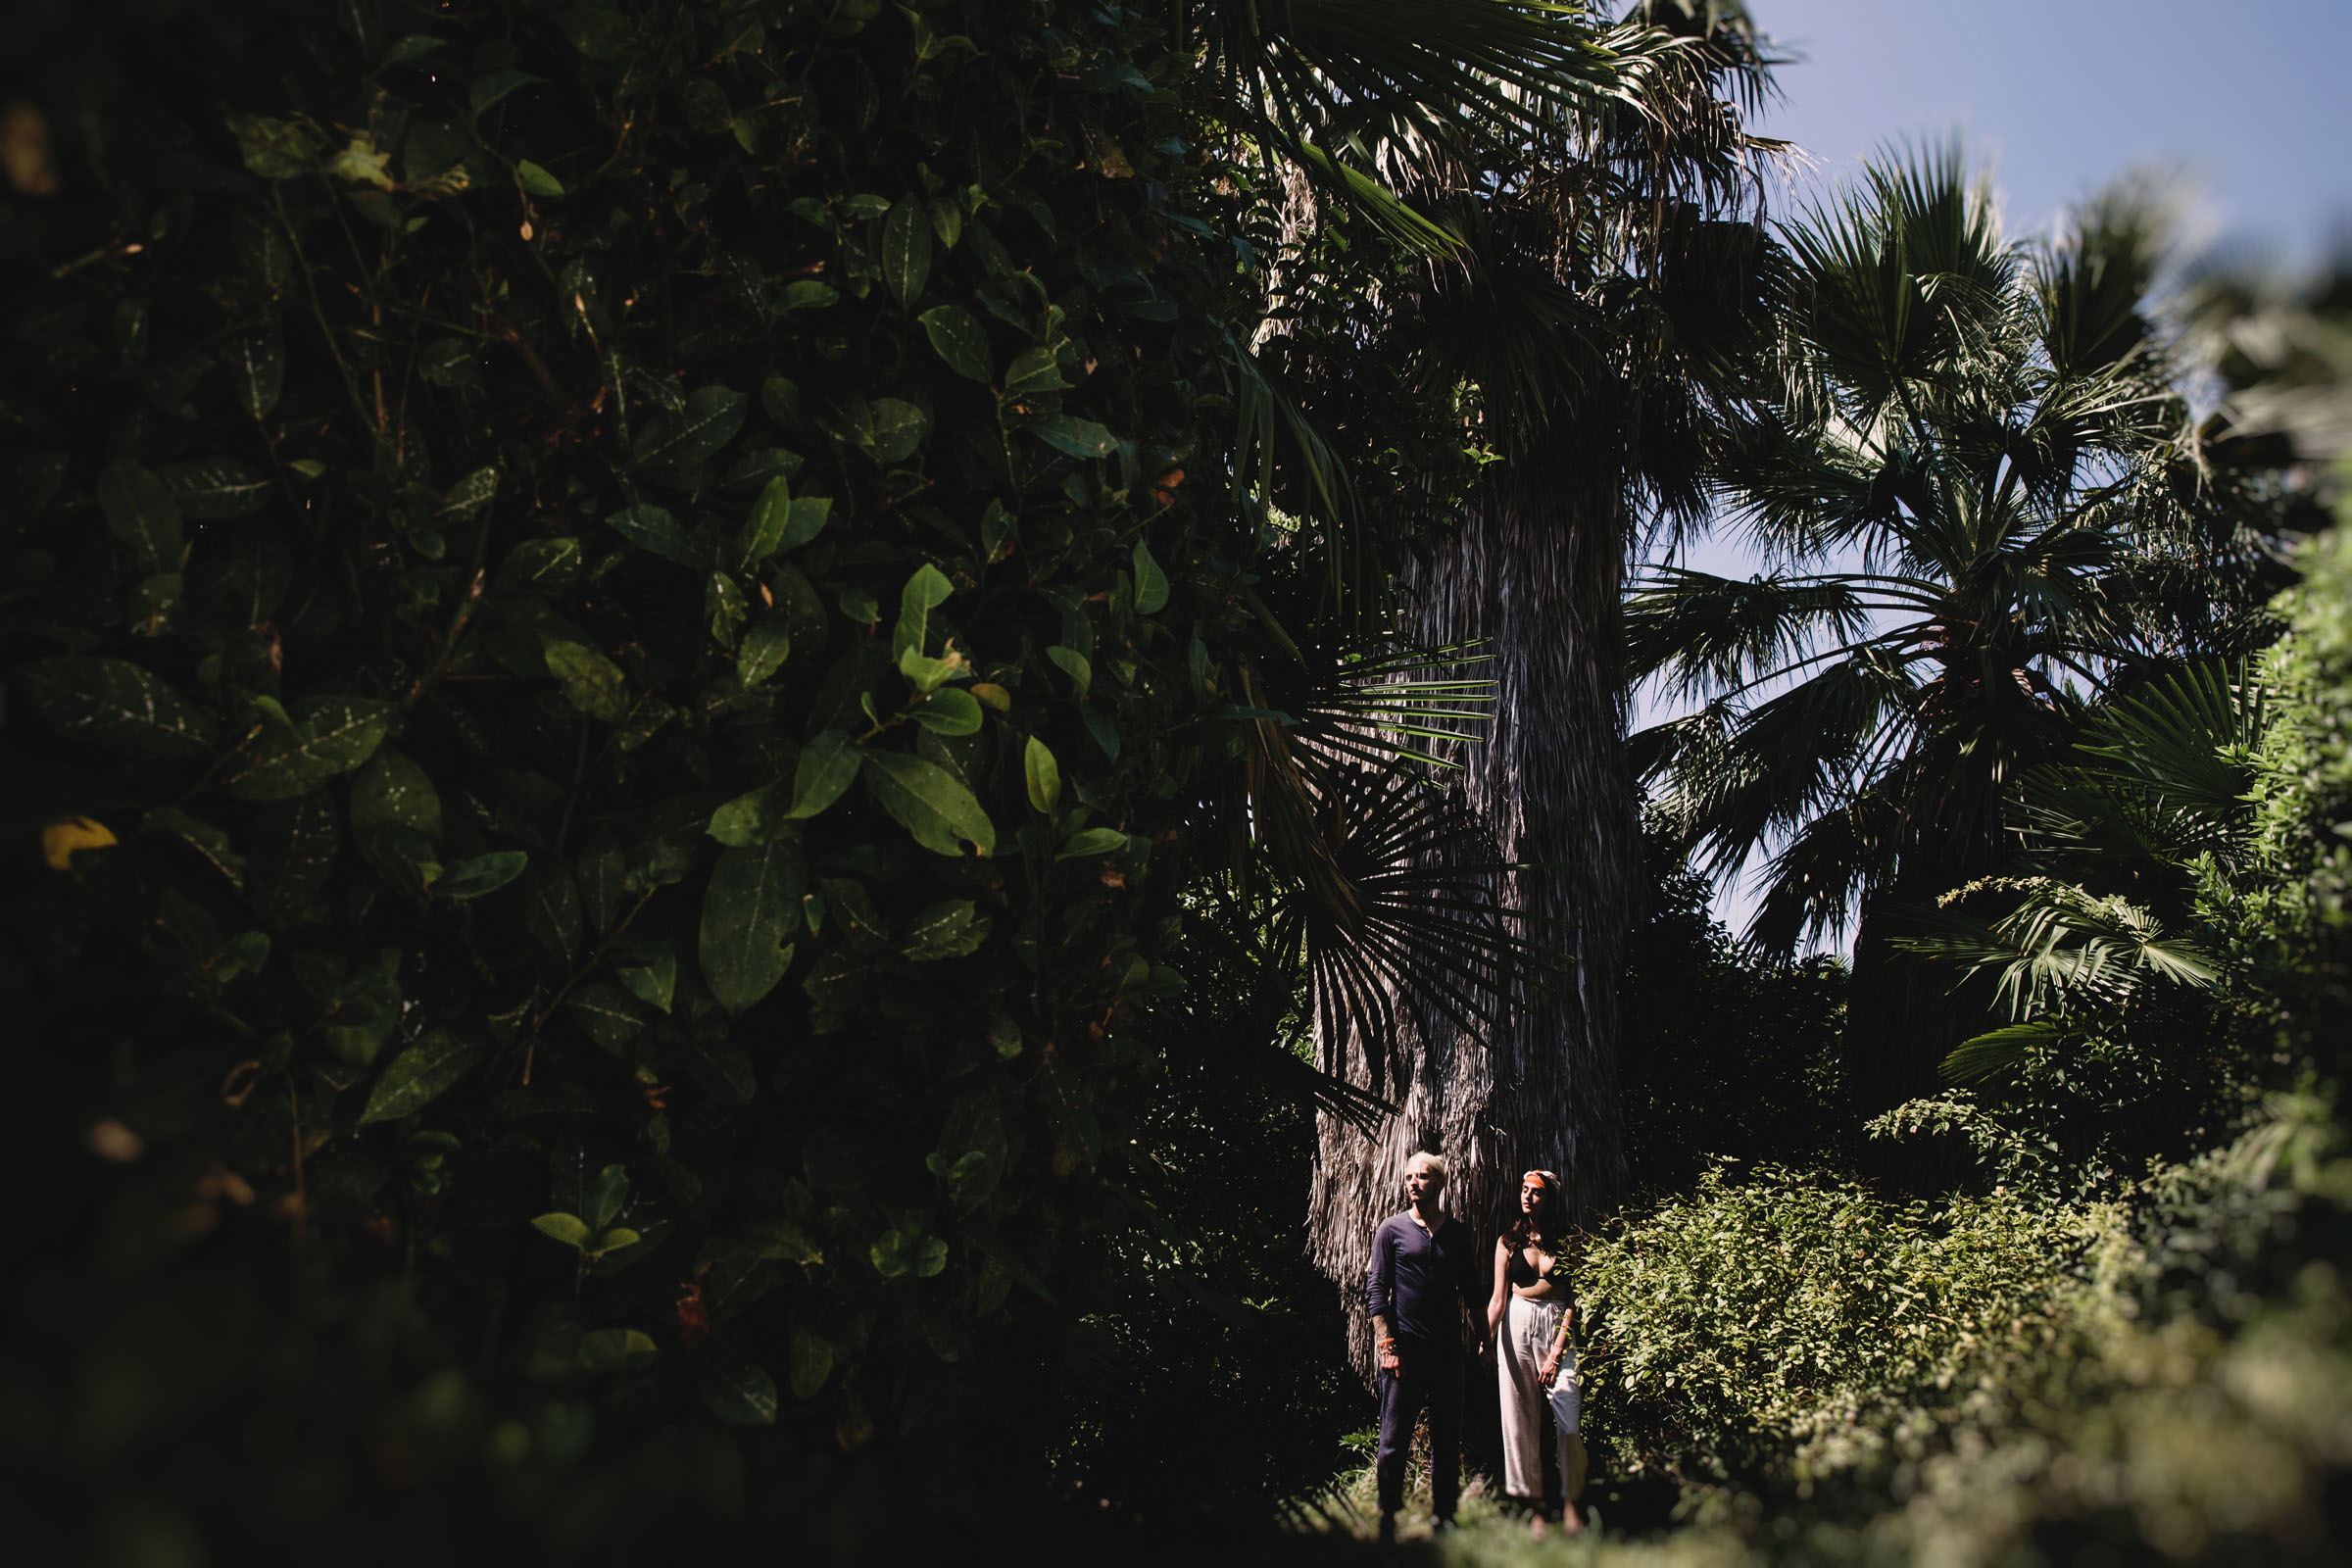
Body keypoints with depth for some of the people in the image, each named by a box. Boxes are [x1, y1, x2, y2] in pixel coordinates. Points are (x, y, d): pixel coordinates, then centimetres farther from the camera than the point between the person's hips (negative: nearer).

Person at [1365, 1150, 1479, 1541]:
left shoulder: (1459, 1233, 10)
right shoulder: (1392, 1229, 2)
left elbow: (1471, 1292, 16)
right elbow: (1376, 1289, -2)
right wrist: (1386, 1346, -9)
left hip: (1447, 1350, 3)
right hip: (1404, 1349, -3)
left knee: (1447, 1442, 7)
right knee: (1394, 1442, -1)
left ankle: (1445, 1519, 17)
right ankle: (1387, 1526, 7)